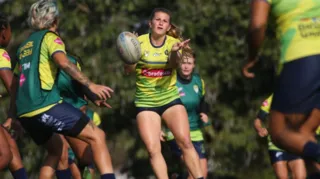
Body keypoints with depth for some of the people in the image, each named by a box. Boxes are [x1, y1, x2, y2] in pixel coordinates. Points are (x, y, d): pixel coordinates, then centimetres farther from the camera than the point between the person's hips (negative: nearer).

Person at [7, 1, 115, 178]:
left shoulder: (24, 46, 23)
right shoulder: (50, 37, 1)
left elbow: (14, 82, 29)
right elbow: (63, 62, -18)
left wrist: (13, 114, 37)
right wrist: (90, 85, -24)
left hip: (24, 112, 8)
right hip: (46, 106, -8)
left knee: (55, 149, 27)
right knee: (97, 136, -9)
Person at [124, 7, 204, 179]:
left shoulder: (173, 43, -3)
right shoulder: (139, 42, -6)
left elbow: (174, 64, -23)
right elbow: (128, 69, -15)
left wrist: (175, 52, -46)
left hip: (170, 99, 0)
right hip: (145, 102, 0)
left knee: (185, 142, -14)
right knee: (153, 149, -10)